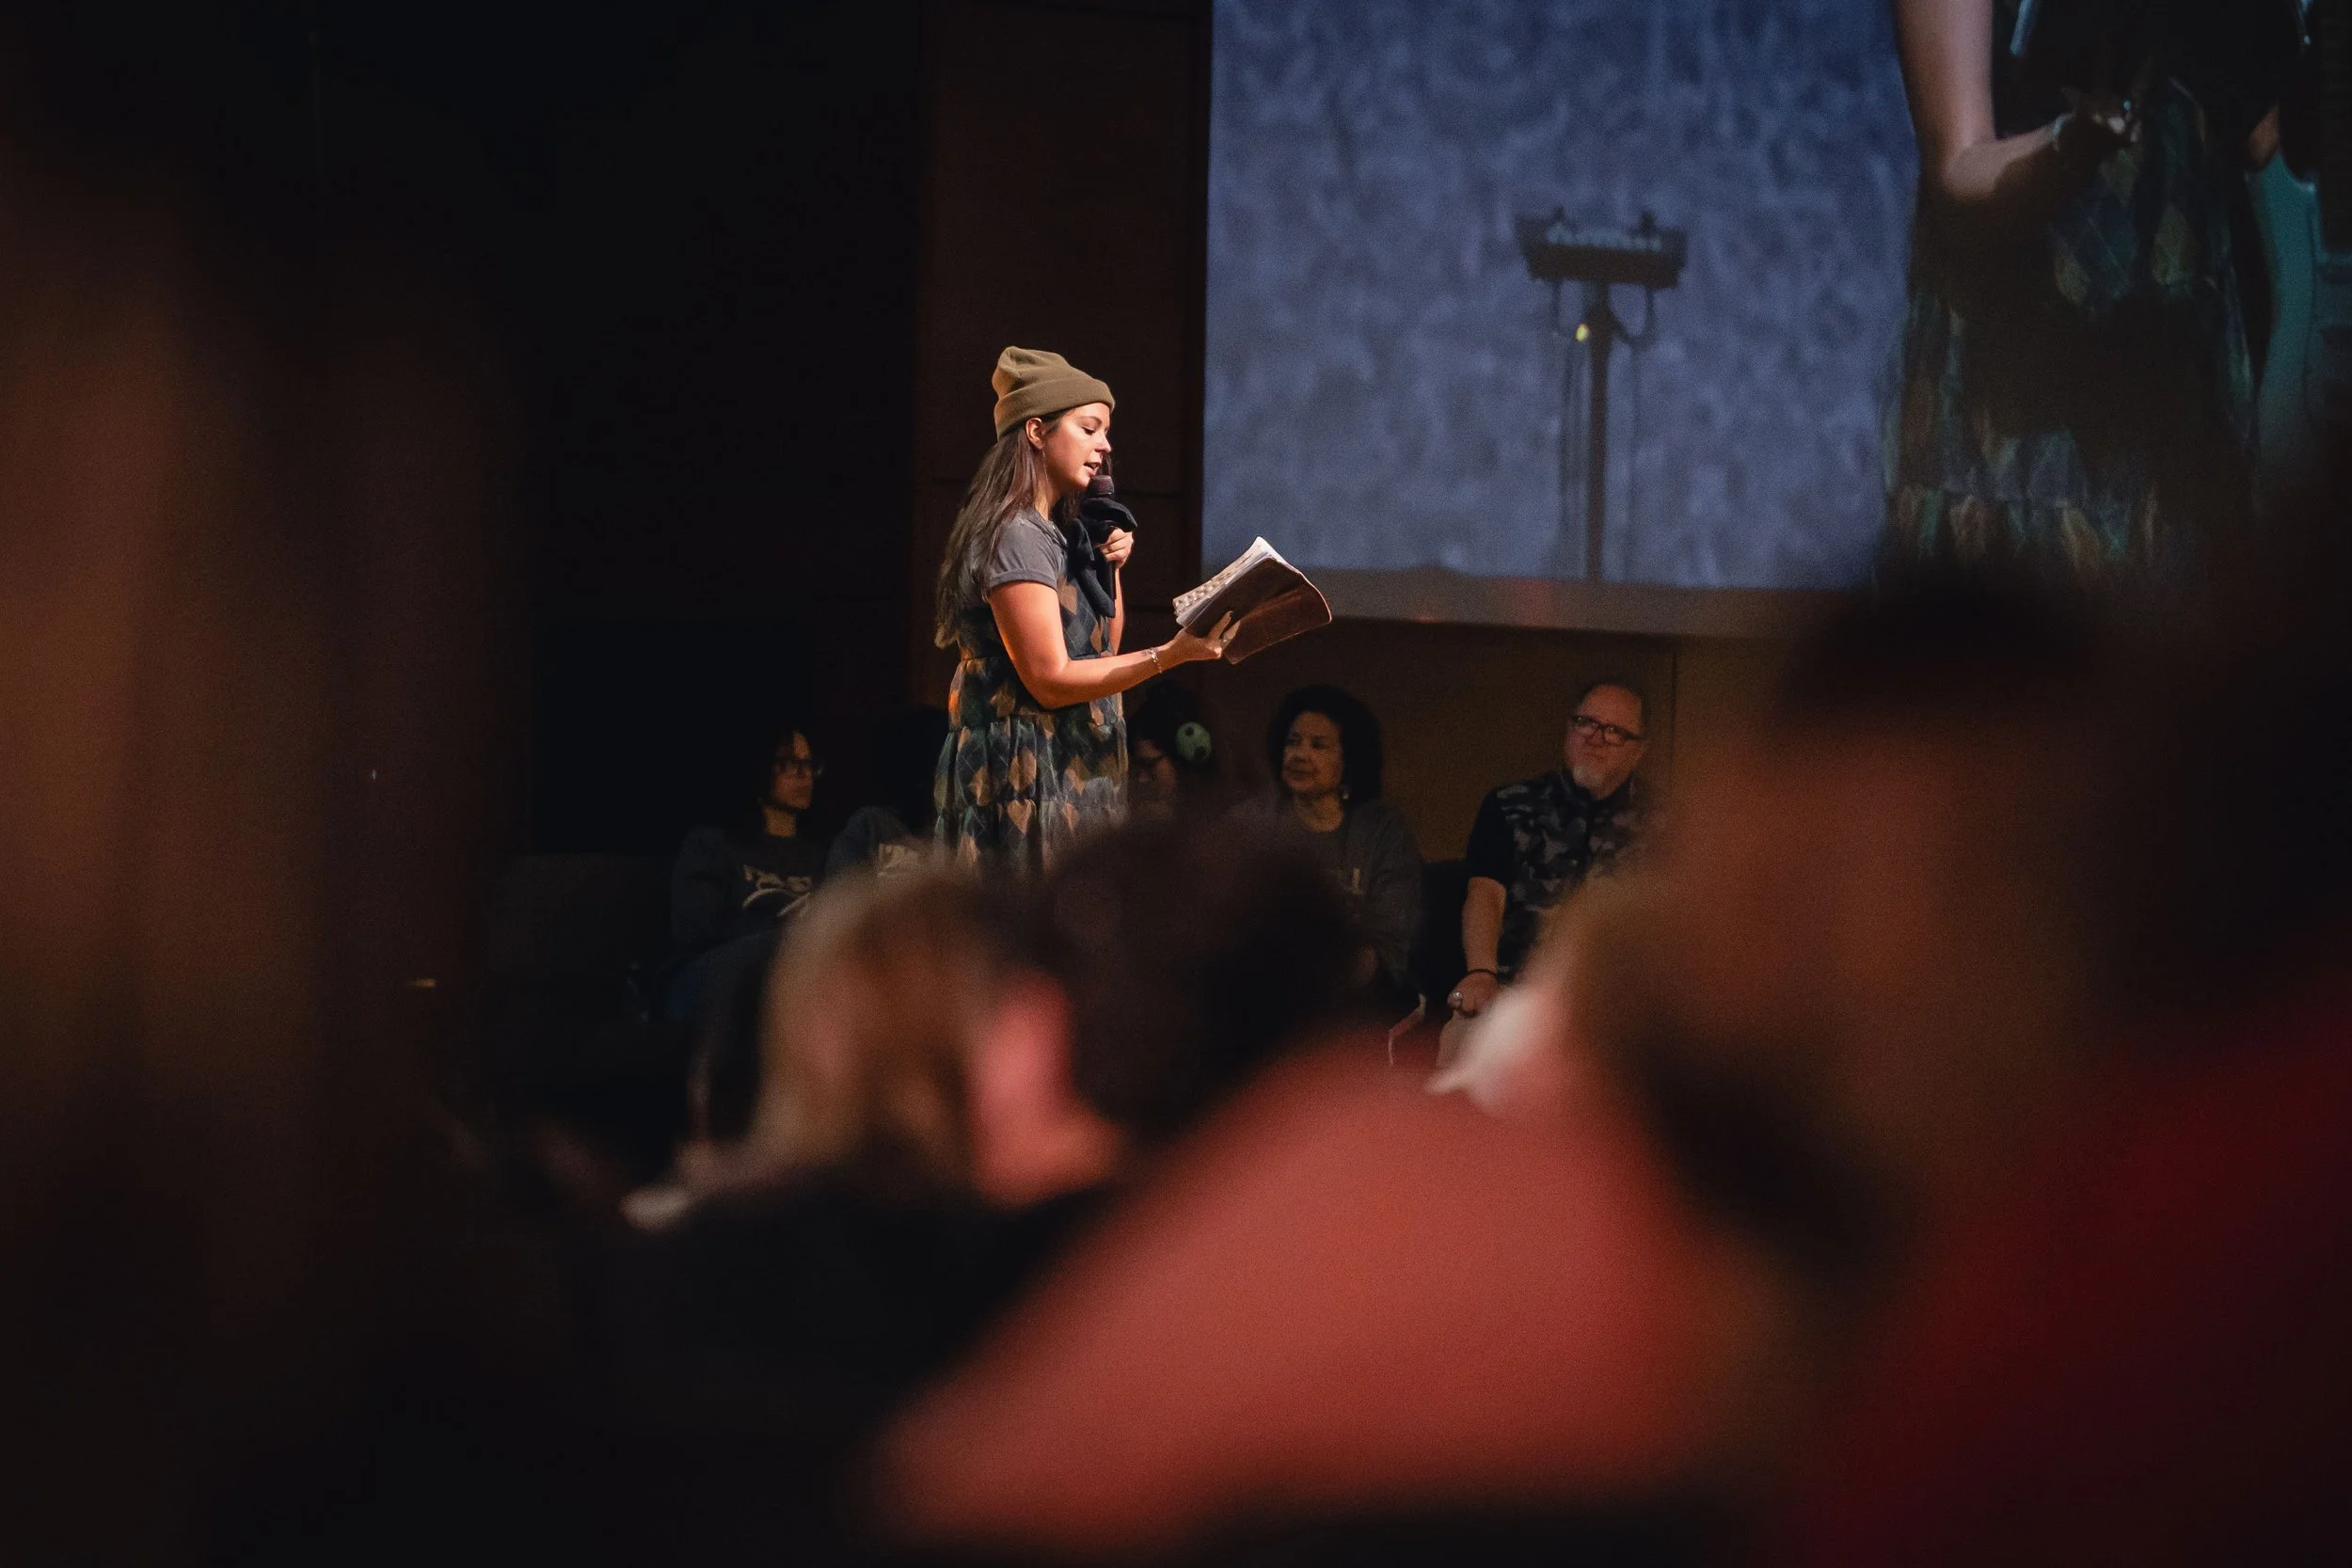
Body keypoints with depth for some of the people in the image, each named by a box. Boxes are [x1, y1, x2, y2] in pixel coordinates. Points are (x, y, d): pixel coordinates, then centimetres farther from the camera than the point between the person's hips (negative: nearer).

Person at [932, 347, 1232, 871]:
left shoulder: (1060, 534, 16)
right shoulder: (1016, 537, -14)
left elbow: (1104, 650, 22)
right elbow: (1050, 680, -19)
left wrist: (1111, 567, 7)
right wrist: (1171, 654, -25)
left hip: (1069, 769, 10)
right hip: (1026, 772, -10)